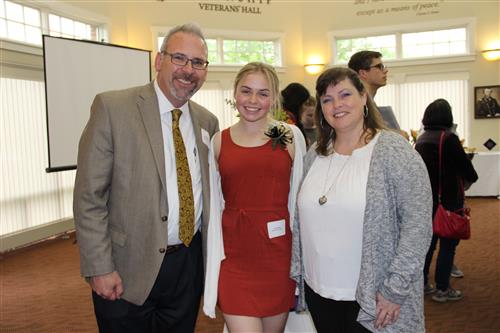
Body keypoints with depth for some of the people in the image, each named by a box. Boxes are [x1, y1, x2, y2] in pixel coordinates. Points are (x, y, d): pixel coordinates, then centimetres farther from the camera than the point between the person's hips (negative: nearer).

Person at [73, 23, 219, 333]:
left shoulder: (208, 121, 5)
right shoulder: (112, 107, -10)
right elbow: (89, 197, -11)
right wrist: (99, 269, -13)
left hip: (190, 265, 5)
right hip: (128, 271, -4)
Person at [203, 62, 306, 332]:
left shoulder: (291, 136, 0)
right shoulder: (218, 141, 4)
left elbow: (299, 198, 4)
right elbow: (214, 204, 7)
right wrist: (214, 257, 3)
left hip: (278, 252, 0)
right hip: (234, 256, 0)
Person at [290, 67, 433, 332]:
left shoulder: (393, 149, -10)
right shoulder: (314, 154, 5)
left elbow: (418, 223, -14)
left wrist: (395, 289, -16)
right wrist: (296, 271, 7)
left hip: (372, 297, -4)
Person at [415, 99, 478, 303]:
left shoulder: (421, 139, 7)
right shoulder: (448, 138, -15)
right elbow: (465, 167, -11)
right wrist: (471, 177, 11)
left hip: (426, 199, 7)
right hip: (447, 200, -7)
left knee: (428, 241, 16)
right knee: (448, 244, 4)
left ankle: (422, 283, 23)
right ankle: (442, 289, 11)